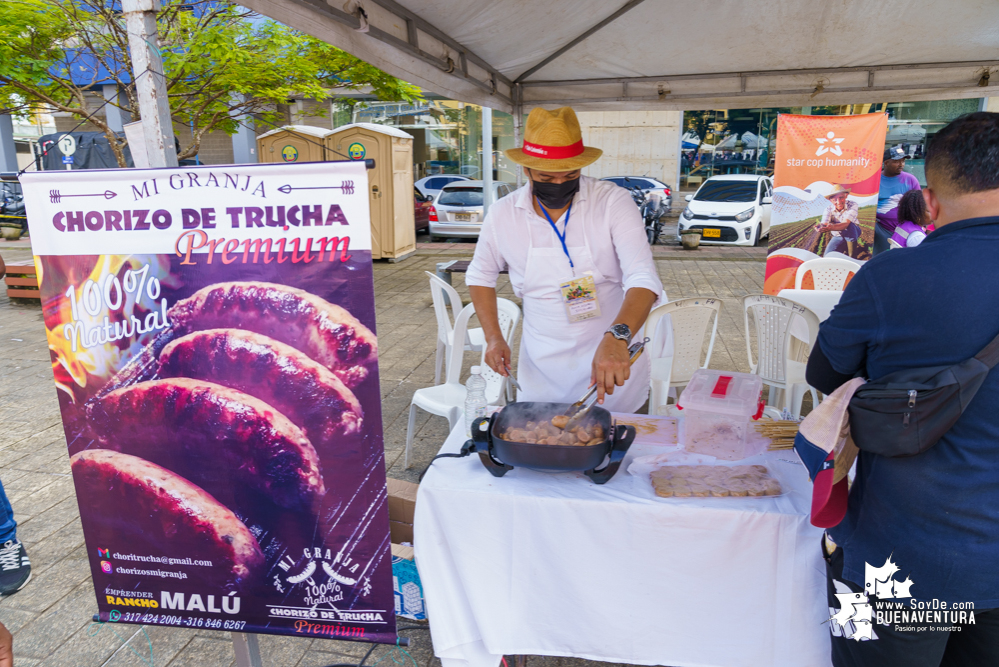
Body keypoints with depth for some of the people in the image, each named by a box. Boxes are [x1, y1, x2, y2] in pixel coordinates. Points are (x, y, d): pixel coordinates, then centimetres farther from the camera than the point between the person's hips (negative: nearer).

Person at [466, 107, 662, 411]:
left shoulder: (613, 201, -15)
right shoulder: (503, 214, -6)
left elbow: (643, 278, -24)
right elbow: (480, 275, 11)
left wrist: (616, 338, -42)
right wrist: (493, 338, 0)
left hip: (614, 362, -1)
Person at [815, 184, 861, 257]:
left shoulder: (853, 205, -28)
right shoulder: (828, 209, -19)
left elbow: (845, 224, -42)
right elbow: (824, 224, -36)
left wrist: (831, 227, -64)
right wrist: (820, 228, -64)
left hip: (853, 232, -3)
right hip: (838, 237, 3)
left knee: (850, 225, -37)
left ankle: (851, 256, -22)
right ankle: (844, 249, 19)